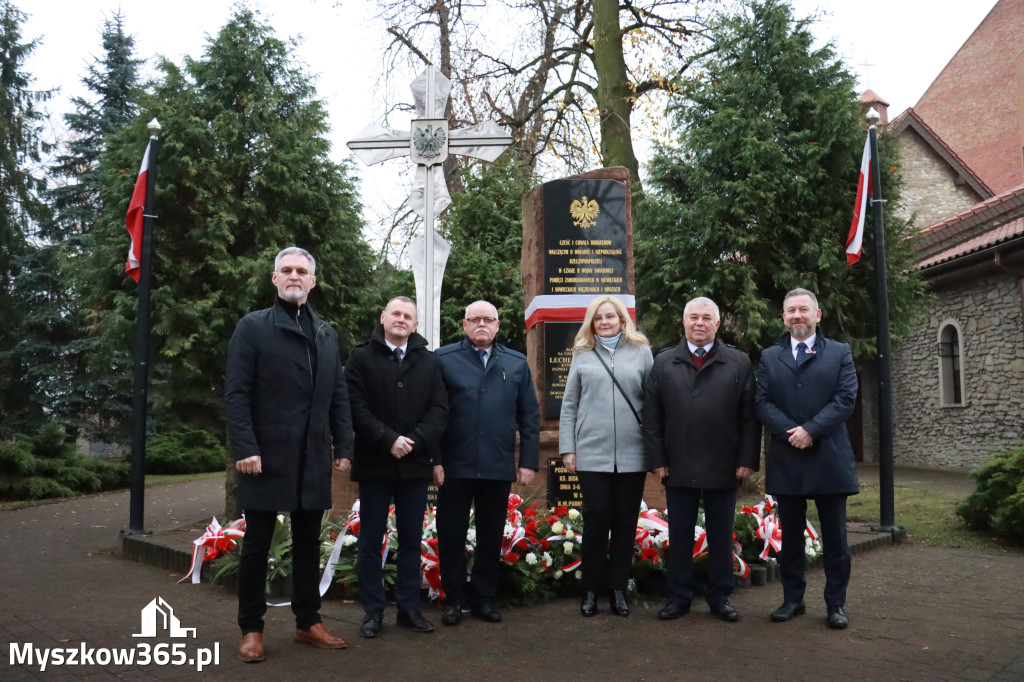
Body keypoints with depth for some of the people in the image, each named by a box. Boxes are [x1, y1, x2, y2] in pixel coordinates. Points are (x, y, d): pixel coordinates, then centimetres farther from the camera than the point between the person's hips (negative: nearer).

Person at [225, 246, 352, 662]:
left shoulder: (326, 334, 14)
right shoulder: (252, 327, -1)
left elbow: (339, 396, 13)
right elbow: (236, 394, -8)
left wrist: (343, 446, 6)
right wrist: (245, 449, -16)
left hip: (313, 459, 5)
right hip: (267, 456, -4)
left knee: (308, 542, 12)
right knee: (257, 544, 6)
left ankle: (308, 622, 24)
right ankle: (251, 628, 18)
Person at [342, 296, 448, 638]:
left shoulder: (429, 361, 8)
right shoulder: (361, 357, 2)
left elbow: (439, 409, 2)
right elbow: (356, 407, -7)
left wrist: (415, 440, -13)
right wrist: (388, 440, -17)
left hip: (416, 464, 2)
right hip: (375, 463, -2)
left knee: (411, 539, 10)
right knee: (370, 540, 5)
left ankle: (409, 606, 20)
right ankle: (373, 610, 15)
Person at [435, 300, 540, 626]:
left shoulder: (517, 363, 8)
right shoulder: (443, 359, 0)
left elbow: (529, 417, 8)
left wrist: (529, 461, 2)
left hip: (499, 467, 2)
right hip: (455, 466, -2)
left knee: (491, 536, 11)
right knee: (451, 535, 7)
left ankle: (483, 598, 26)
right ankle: (453, 599, 22)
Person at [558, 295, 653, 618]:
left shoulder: (641, 352, 7)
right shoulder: (582, 355, 8)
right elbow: (569, 405, 8)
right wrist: (567, 448, 2)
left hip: (632, 454, 1)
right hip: (592, 454, 0)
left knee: (625, 522, 7)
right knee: (596, 521, 1)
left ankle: (618, 588, 19)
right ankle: (591, 589, 14)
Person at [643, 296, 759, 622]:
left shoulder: (739, 363, 3)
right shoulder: (663, 363, 5)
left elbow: (749, 416, 0)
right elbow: (652, 417, 3)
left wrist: (747, 460, -6)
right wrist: (658, 460, -2)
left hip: (723, 468, 0)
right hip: (678, 469, 1)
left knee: (721, 535, 10)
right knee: (679, 535, 9)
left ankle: (720, 597, 22)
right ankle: (679, 597, 20)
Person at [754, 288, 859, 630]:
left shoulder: (840, 353, 6)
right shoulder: (769, 357, 10)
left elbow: (846, 398, -5)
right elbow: (763, 403, 2)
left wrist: (811, 430, -15)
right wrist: (791, 432, -13)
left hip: (829, 458, -1)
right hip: (786, 459, 2)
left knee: (835, 537, 4)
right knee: (791, 536, 10)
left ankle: (836, 604, 15)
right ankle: (792, 599, 20)